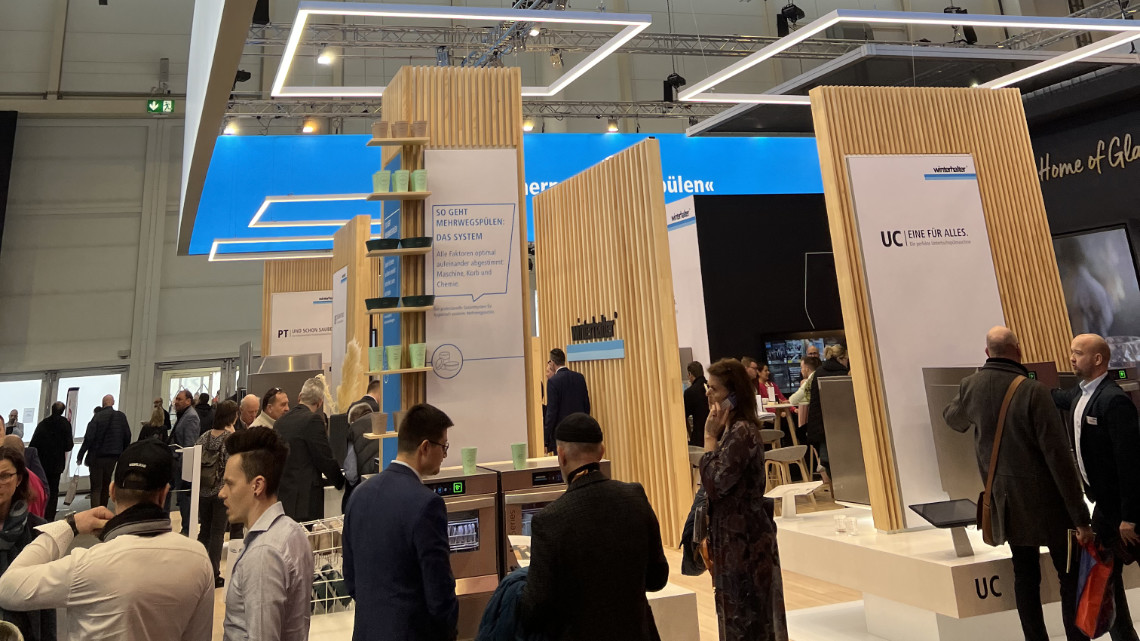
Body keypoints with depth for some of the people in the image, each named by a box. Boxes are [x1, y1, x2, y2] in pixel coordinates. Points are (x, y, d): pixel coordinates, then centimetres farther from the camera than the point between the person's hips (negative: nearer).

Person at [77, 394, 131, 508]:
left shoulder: (98, 416, -12)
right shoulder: (121, 416, 0)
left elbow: (89, 437, -15)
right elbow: (127, 436, 4)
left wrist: (81, 455, -7)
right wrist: (124, 454, 15)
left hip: (97, 456, -4)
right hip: (113, 456, 4)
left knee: (96, 487, -1)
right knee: (106, 486, 18)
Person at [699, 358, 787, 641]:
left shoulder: (741, 432, -21)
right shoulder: (733, 429, 9)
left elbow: (714, 484, -24)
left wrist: (710, 436, -19)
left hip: (743, 537, -10)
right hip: (736, 535, 10)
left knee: (746, 613, 3)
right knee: (738, 611, 18)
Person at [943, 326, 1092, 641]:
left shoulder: (972, 386, -2)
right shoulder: (1034, 391, -18)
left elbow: (952, 418, 21)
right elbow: (1059, 458, -17)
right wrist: (1080, 517, -13)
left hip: (1005, 498, 5)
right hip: (1044, 497, -4)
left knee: (1025, 574, 13)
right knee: (1070, 576, 7)